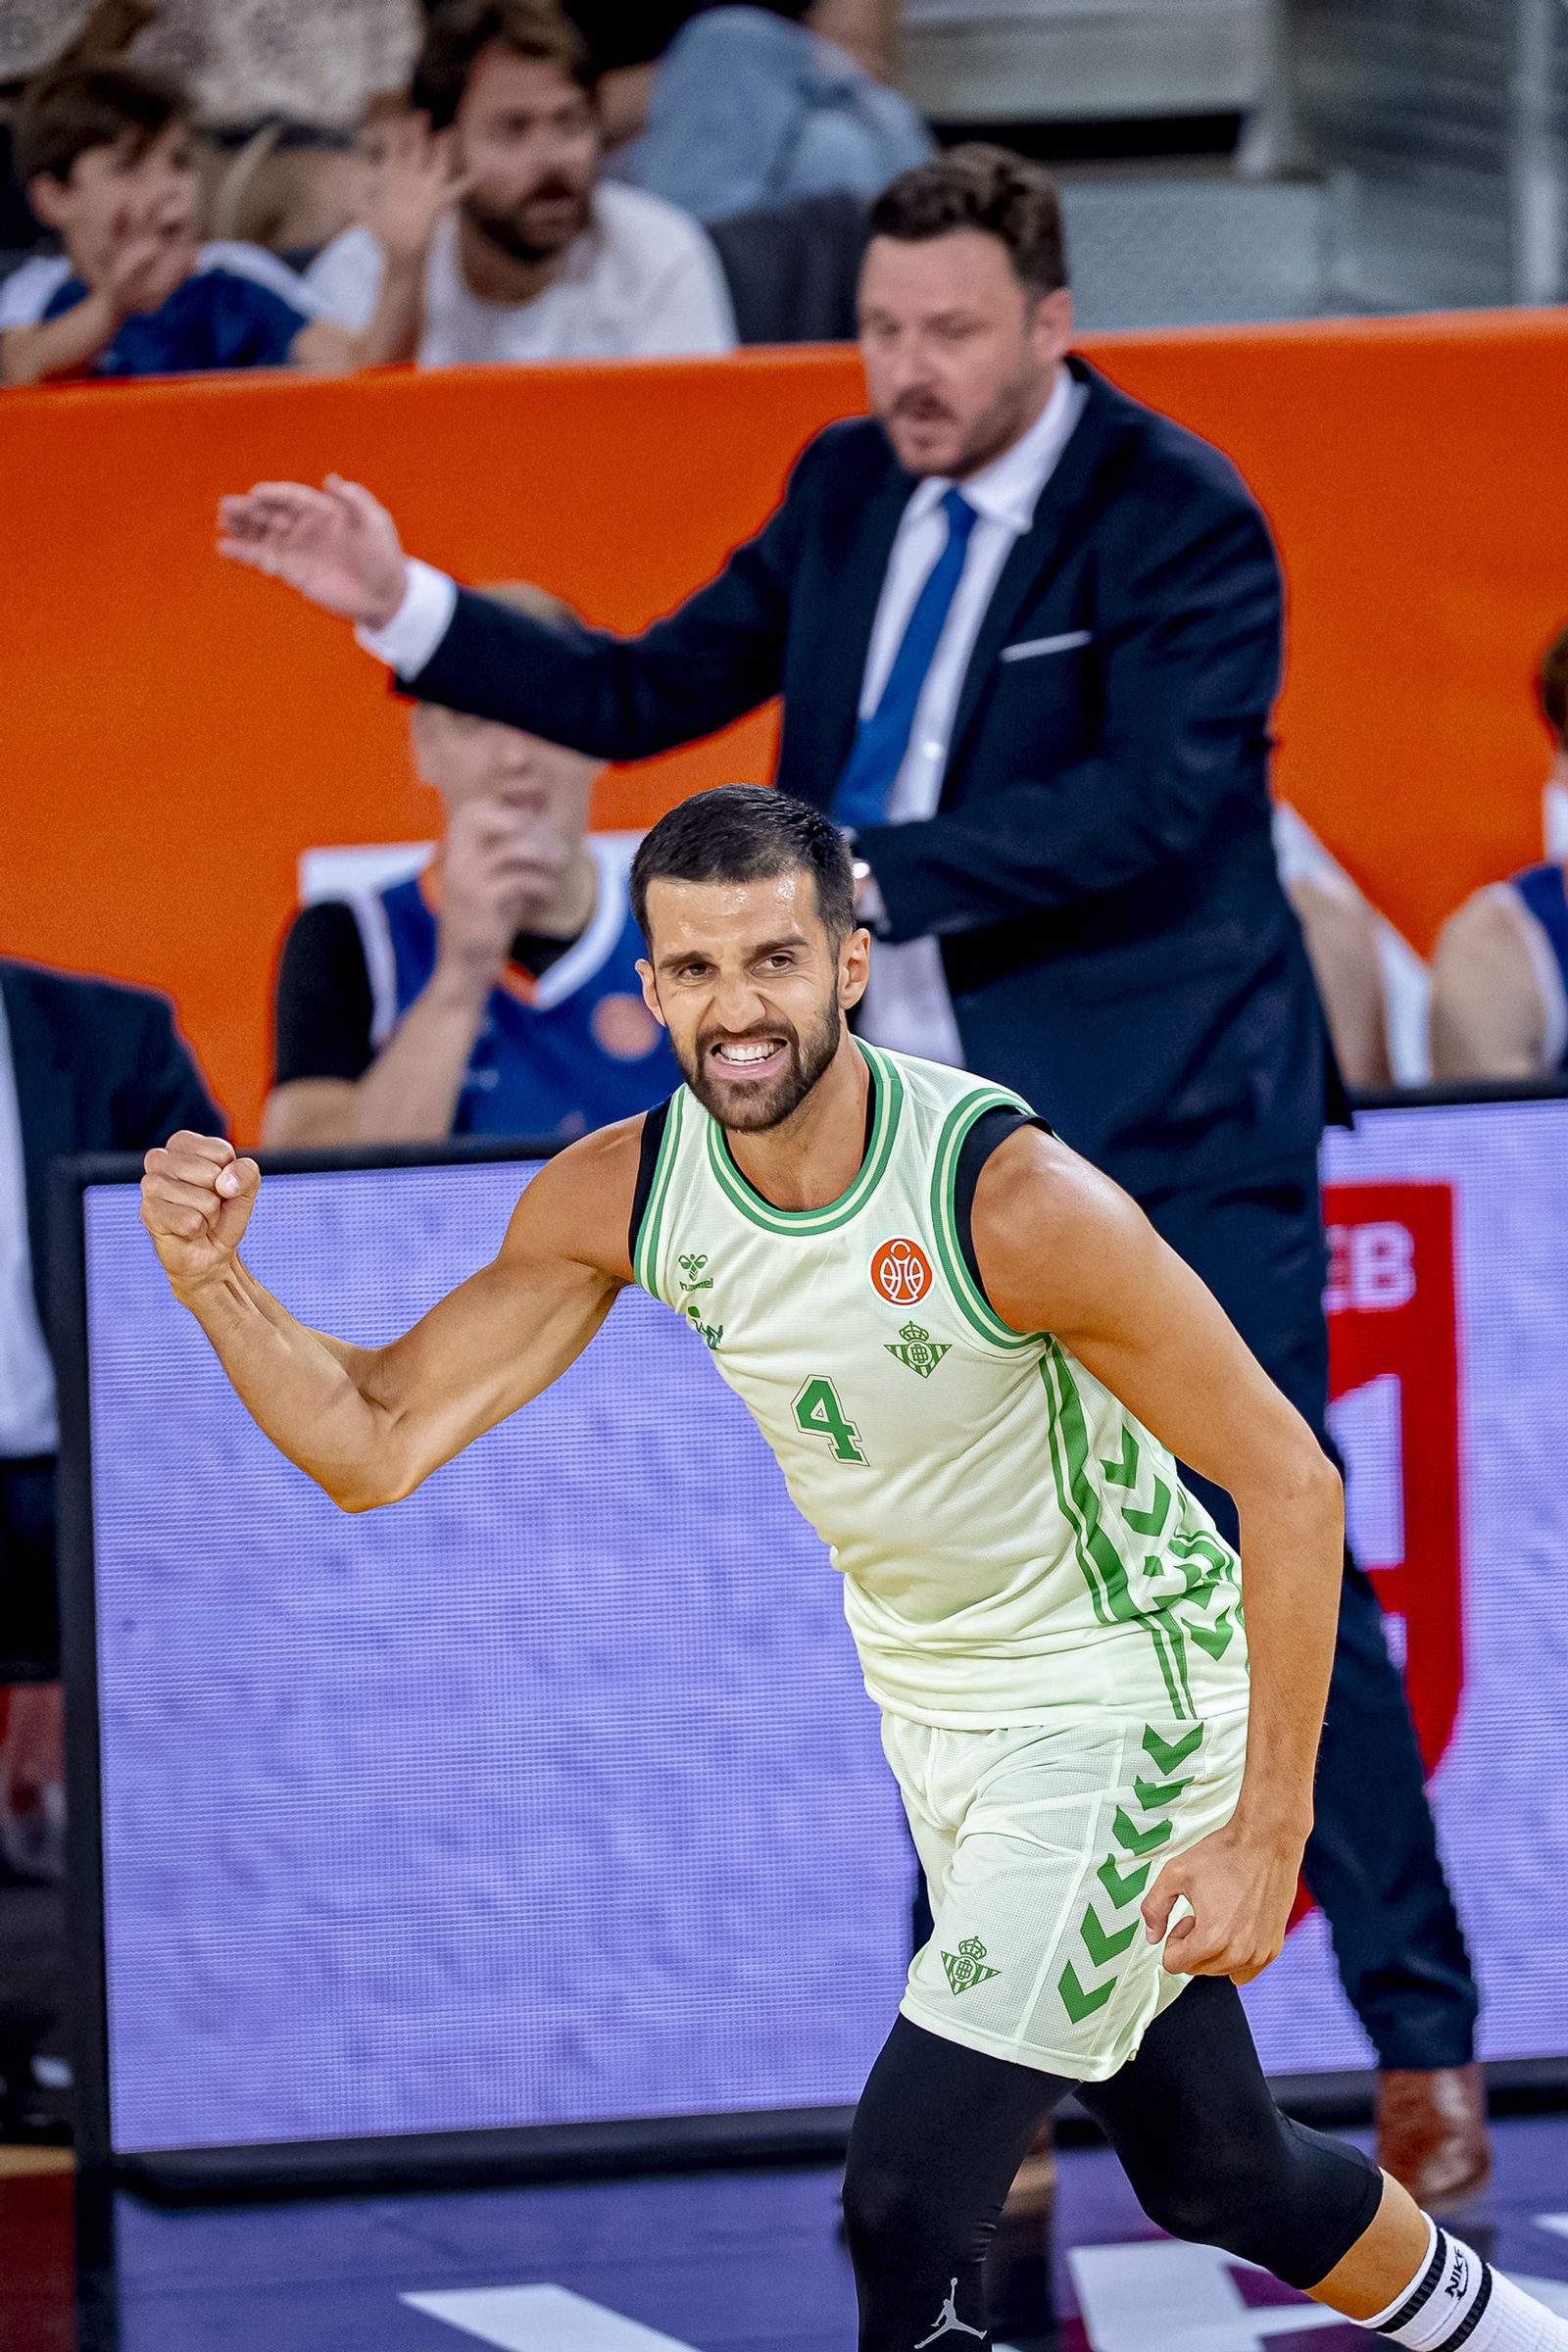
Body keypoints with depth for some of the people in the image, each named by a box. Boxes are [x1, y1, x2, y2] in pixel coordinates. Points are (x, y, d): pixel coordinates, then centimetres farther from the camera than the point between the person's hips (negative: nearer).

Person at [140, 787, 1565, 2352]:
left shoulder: (1016, 1202, -29)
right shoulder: (618, 1199, -12)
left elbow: (1288, 1482, -22)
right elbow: (378, 1447, -9)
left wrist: (1269, 1829, -23)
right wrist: (214, 1282, -27)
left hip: (1125, 1706, -6)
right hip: (933, 1703, 6)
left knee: (905, 2215, -16)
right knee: (1214, 2171, 23)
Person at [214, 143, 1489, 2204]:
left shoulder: (1181, 523, -13)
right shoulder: (849, 493, 8)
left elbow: (1147, 807, -24)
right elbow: (651, 692, 15)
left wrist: (862, 872, -31)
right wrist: (403, 610, 6)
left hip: (1162, 1134, -6)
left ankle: (1423, 2049, 3)